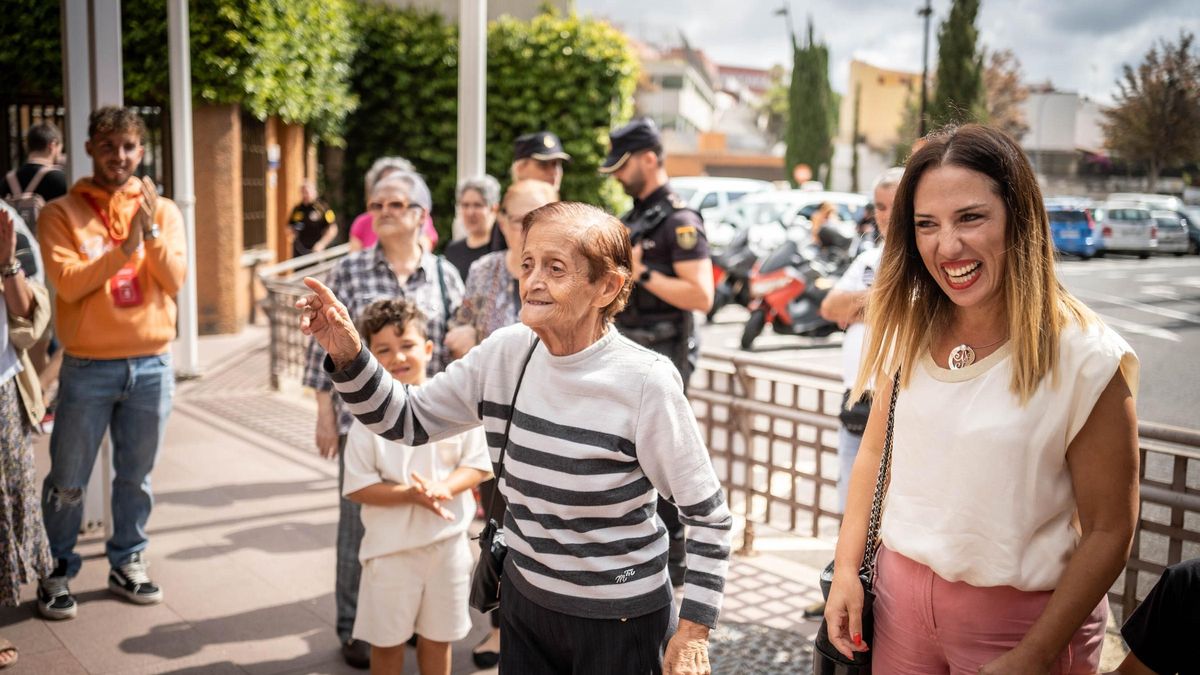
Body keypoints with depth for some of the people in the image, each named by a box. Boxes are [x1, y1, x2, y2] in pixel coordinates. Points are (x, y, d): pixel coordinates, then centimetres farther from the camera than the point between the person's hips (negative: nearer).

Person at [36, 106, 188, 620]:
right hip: (88, 367, -2)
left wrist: (151, 232, -18)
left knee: (136, 476, 12)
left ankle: (127, 563, 27)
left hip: (151, 364, 2)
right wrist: (124, 247, -20)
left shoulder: (162, 210, 6)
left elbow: (175, 281, -5)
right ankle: (56, 572, 22)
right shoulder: (62, 213, -1)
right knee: (68, 481, 6)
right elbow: (68, 283, -13)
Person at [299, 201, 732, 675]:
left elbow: (708, 514, -14)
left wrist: (693, 632, -14)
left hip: (618, 618, -5)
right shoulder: (504, 355, -7)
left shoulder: (643, 382, -22)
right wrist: (347, 355, -14)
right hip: (524, 599, 5)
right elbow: (407, 419, 2)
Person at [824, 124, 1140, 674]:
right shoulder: (908, 330, -4)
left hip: (1021, 615, -4)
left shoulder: (1087, 357, -18)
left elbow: (1108, 531, -14)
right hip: (898, 593, 5)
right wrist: (846, 568, 0)